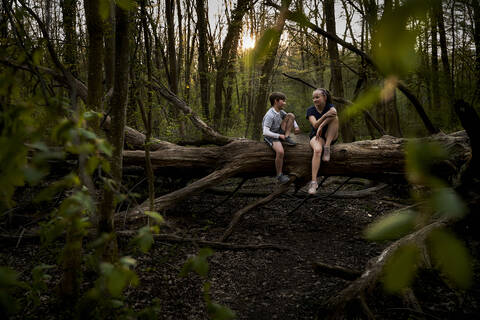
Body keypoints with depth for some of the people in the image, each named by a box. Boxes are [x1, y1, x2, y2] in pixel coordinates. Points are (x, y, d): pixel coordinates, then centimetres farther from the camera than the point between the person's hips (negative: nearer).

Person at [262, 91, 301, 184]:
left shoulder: (280, 111, 2)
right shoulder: (270, 115, -23)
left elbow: (291, 118, 19)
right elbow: (265, 132, -28)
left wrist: (296, 126, 0)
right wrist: (279, 136, -26)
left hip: (280, 133, 8)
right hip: (271, 136, -8)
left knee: (291, 115, -2)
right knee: (280, 152, -35)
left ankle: (287, 137, -3)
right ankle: (279, 175, -17)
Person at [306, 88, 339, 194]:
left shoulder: (330, 106, 0)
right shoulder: (310, 110, -1)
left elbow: (334, 112, -26)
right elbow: (315, 125, -17)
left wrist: (321, 126, -37)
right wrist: (325, 115, -33)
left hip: (331, 136, 1)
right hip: (316, 136, -1)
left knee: (334, 117, -24)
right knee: (317, 150, -37)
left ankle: (327, 147, -25)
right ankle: (313, 182, -42)